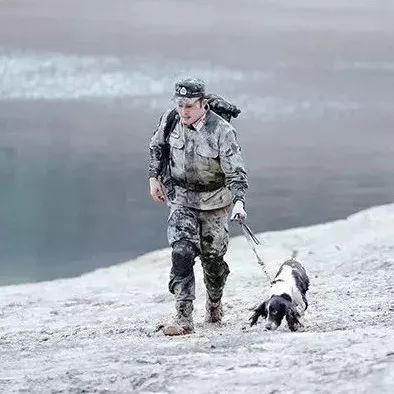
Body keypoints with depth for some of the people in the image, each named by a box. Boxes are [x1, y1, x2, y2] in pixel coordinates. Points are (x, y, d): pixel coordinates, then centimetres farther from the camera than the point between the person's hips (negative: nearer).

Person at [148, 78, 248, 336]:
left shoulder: (222, 131, -22)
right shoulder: (170, 120, -9)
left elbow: (236, 172, -25)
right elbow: (157, 147, 13)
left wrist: (239, 202, -39)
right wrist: (154, 178, 10)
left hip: (214, 201, -2)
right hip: (181, 198, 2)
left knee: (213, 256, 8)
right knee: (181, 252, -16)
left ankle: (215, 304, 38)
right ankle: (184, 319, -19)